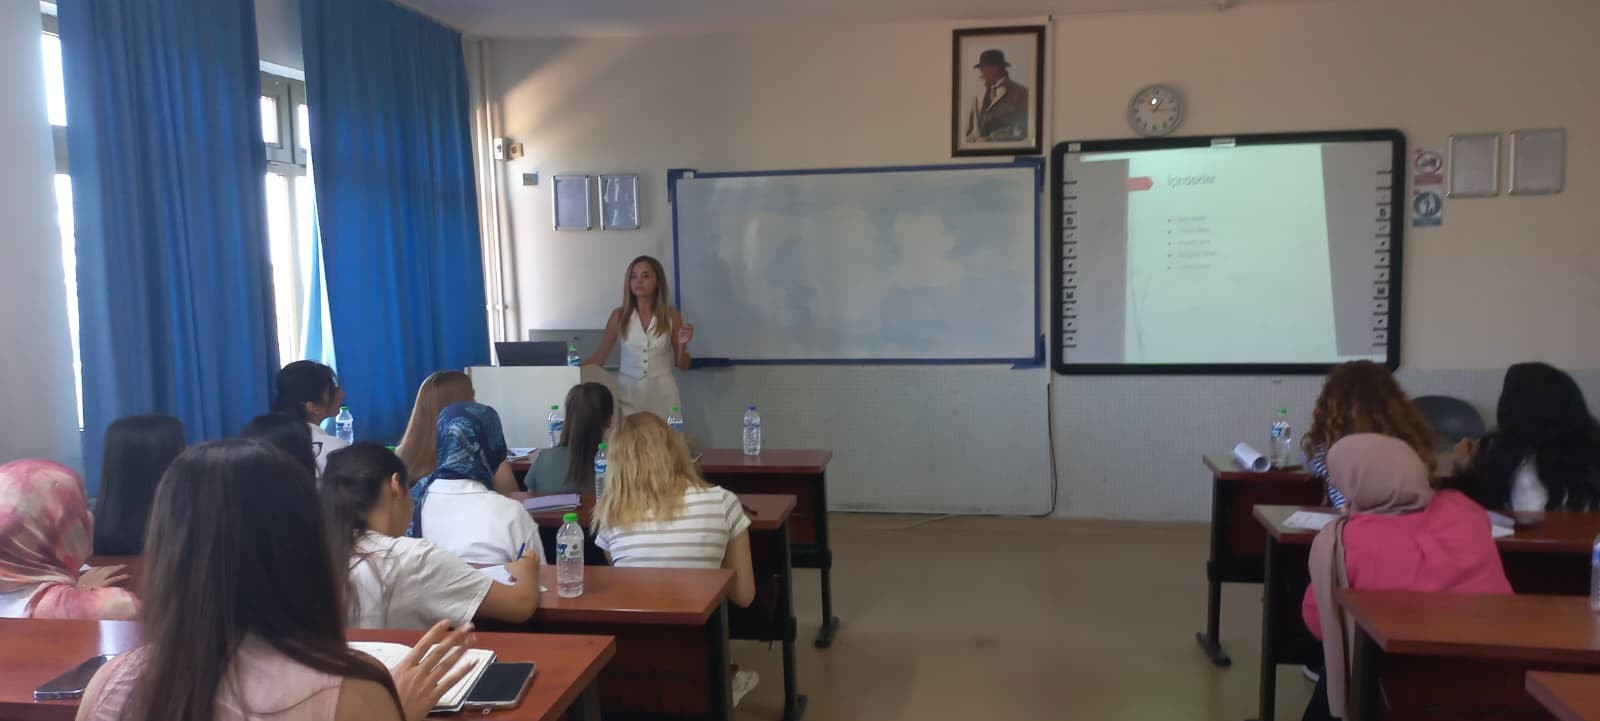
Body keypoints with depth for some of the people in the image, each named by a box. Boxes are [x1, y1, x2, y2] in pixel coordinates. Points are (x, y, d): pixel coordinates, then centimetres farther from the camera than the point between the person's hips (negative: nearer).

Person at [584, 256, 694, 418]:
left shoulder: (671, 315, 0)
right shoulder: (619, 316, 1)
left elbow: (682, 366, 5)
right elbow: (598, 358, 5)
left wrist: (683, 344, -12)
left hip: (662, 393, 0)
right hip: (628, 392, 0)